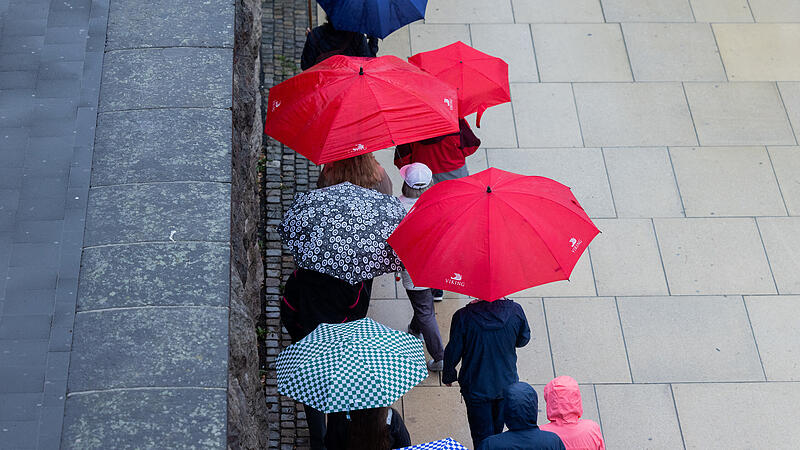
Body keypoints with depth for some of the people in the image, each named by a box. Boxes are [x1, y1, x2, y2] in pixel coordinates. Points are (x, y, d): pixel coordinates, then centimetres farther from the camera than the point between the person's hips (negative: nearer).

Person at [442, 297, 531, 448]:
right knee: (498, 426, 28)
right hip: (506, 383, 3)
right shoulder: (515, 310, -19)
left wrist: (448, 376, 6)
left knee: (482, 436, 15)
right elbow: (523, 340, 1)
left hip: (476, 387, -3)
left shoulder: (463, 317, -26)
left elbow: (453, 353, -14)